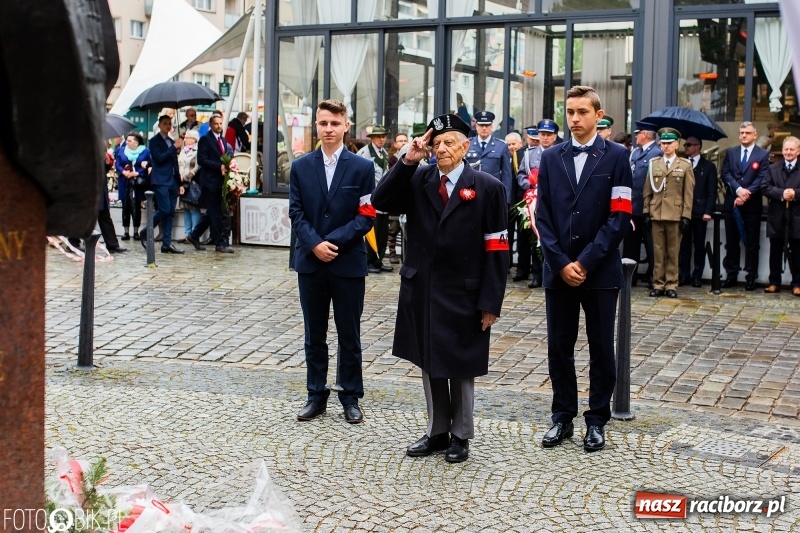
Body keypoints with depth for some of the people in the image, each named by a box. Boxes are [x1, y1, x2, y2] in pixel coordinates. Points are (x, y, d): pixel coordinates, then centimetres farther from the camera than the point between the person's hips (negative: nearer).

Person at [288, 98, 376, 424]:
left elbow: (366, 216, -5)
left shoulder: (362, 168, -1)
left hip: (348, 262, -2)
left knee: (349, 335, 6)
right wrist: (315, 244, -14)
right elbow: (296, 213, 1)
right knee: (314, 334, 10)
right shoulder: (301, 167, 5)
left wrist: (334, 241, -16)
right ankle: (316, 395, 20)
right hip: (310, 261, 2)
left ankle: (350, 397, 17)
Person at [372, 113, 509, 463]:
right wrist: (407, 161, -14)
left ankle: (460, 436, 23)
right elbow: (380, 202, -8)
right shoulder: (418, 180, 4)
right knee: (429, 364, 13)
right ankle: (437, 432, 27)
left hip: (463, 294, -3)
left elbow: (496, 249, -8)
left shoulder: (487, 187, -6)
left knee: (461, 367, 9)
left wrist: (490, 302, -12)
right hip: (421, 290, 4)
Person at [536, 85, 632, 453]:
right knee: (559, 347, 8)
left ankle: (597, 421, 17)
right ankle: (563, 418, 20)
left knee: (601, 349, 5)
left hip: (600, 271, -3)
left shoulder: (616, 157, -1)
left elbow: (619, 217, -7)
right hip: (558, 271, 3)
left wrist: (586, 262, -13)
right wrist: (561, 262, -8)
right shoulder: (551, 158, 9)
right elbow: (543, 216, 4)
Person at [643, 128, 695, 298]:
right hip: (656, 214, 2)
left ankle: (671, 285, 8)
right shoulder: (654, 164, 11)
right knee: (658, 251, 3)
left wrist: (686, 216, -5)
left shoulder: (685, 166, 6)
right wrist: (646, 212, 3)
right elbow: (647, 191, 10)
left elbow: (688, 194, 2)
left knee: (673, 252, 3)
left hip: (675, 215, -2)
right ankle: (658, 284, 7)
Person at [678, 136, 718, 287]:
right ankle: (684, 275, 8)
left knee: (699, 245, 4)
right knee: (684, 245, 2)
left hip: (699, 212, -2)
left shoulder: (708, 167, 6)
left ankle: (697, 276, 9)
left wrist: (707, 211, -9)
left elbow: (712, 192, 1)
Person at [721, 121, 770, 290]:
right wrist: (738, 189, -16)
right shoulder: (730, 152, 10)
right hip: (732, 203, 3)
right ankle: (731, 275, 13)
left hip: (752, 205, -3)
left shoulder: (763, 154, 1)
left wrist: (746, 195, -16)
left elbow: (761, 179, -7)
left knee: (751, 243, 2)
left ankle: (751, 277, 5)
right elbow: (725, 174, 0)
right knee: (731, 241, 7)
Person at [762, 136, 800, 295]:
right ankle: (774, 282, 14)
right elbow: (765, 187, -4)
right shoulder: (773, 168, 9)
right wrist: (781, 194, -18)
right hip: (777, 216, 2)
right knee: (775, 252, 7)